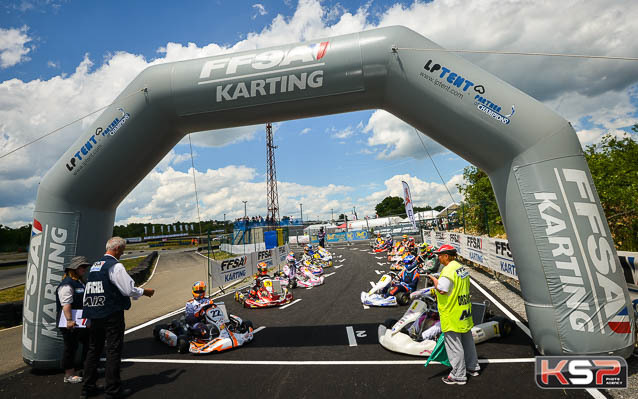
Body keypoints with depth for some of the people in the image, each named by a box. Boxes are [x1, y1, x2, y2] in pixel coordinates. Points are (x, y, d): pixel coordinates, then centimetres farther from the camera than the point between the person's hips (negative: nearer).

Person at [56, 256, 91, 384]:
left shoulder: (79, 282, 16)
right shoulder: (67, 284, -16)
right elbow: (66, 304, -23)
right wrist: (69, 320, -28)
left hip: (81, 322, 10)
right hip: (70, 323, -10)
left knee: (88, 342, 14)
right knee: (71, 347, 0)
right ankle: (69, 375, 12)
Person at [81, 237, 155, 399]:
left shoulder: (94, 266, 11)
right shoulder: (115, 266, -15)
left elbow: (89, 290, 19)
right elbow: (129, 290, -18)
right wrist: (145, 291, -3)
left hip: (93, 313, 8)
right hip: (111, 314, -8)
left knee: (93, 349, 17)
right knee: (113, 350, 1)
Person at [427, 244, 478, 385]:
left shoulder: (448, 270, -23)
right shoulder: (462, 267, 8)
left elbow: (442, 290, -27)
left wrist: (434, 279, -9)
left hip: (452, 314, -10)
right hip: (464, 311, 10)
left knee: (454, 345, 2)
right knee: (467, 340, 22)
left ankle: (458, 375, 12)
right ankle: (472, 367, 37)